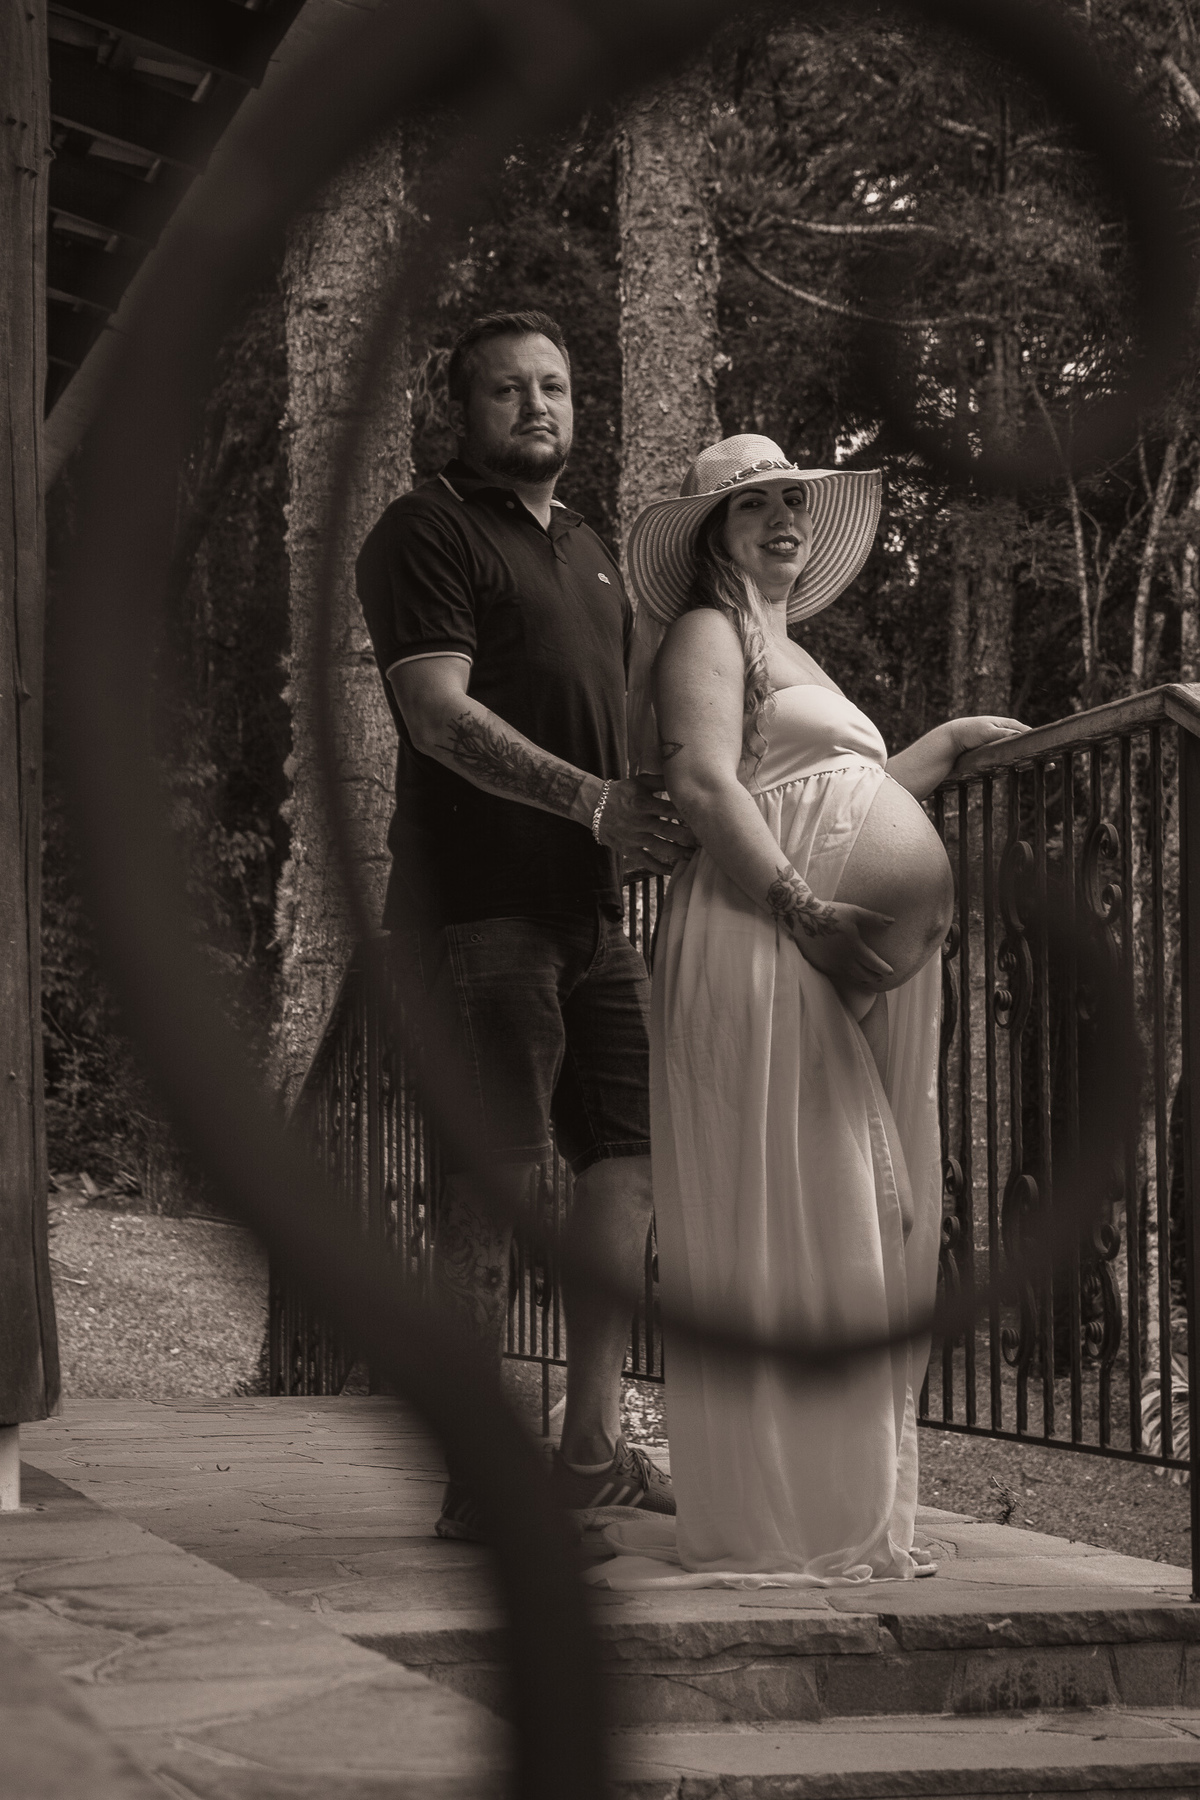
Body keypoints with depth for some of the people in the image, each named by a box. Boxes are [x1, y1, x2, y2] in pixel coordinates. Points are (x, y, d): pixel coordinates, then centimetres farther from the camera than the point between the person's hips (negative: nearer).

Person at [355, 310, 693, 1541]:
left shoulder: (586, 550, 25)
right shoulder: (426, 533, -2)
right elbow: (439, 711, -15)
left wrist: (664, 818, 14)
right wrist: (592, 798, -24)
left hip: (587, 902, 9)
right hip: (475, 900, -8)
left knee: (631, 1150, 7)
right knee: (496, 1178, -9)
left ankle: (590, 1449, 15)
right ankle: (473, 1476, -4)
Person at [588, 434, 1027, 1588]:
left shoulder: (789, 656, 27)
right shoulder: (708, 632, -1)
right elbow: (704, 784, -16)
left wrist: (954, 744, 37)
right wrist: (803, 910, -25)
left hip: (846, 976, 10)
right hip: (764, 946, -10)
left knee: (860, 1233, 9)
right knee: (783, 1225, -10)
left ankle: (844, 1515, 14)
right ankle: (771, 1529, -8)